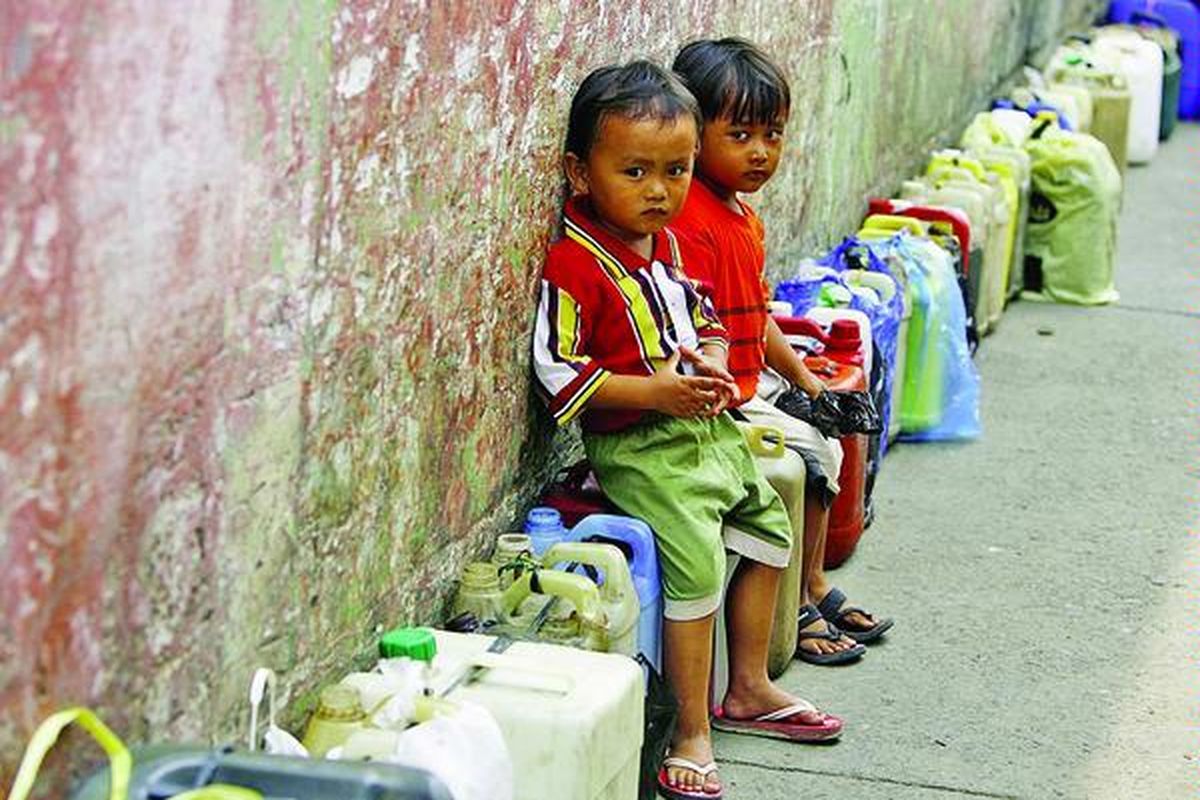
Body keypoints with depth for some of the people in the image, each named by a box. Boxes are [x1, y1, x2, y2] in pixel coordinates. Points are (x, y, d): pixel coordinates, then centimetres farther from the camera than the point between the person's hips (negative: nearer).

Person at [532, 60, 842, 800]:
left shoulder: (667, 242, 8)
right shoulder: (575, 266, -19)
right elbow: (557, 369, -21)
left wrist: (713, 362, -3)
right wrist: (654, 391, -24)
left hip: (708, 427, 9)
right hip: (640, 448, -9)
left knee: (769, 529, 20)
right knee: (695, 563, -21)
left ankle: (748, 689, 36)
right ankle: (693, 733, -7)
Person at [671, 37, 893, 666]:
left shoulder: (743, 215, 12)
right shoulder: (692, 223, -23)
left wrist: (808, 383, 17)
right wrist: (727, 417, -29)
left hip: (755, 384, 11)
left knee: (826, 450, 16)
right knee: (811, 456, -14)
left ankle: (813, 588, 29)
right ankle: (797, 611, 0)